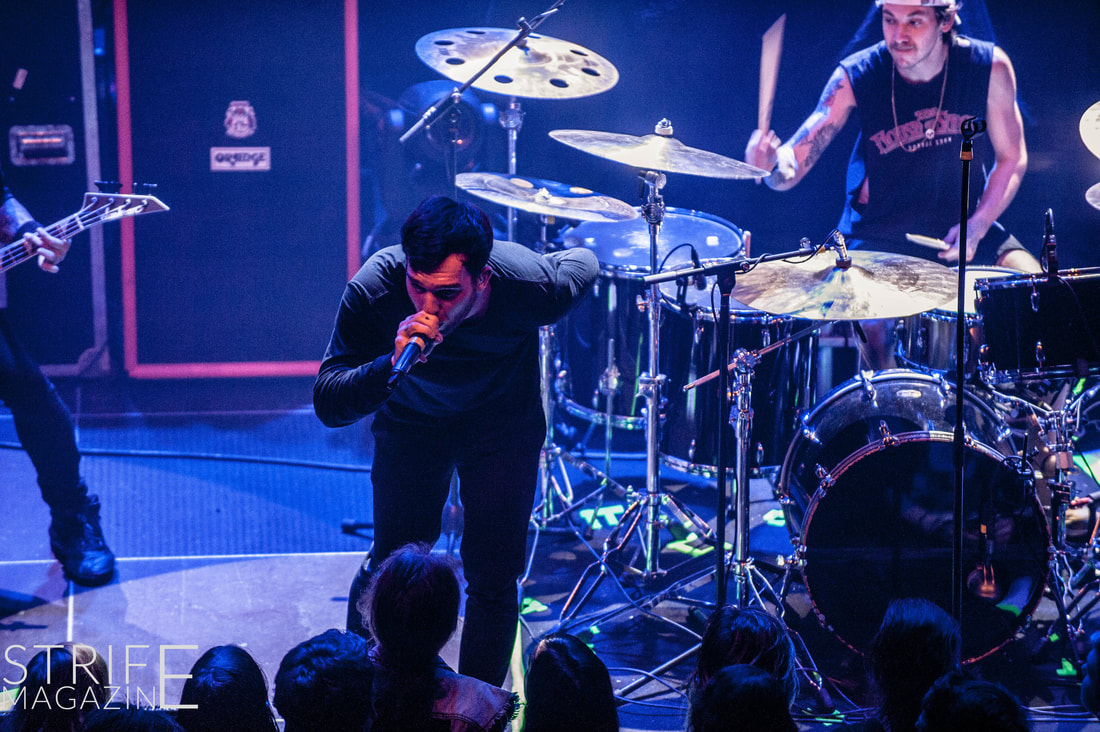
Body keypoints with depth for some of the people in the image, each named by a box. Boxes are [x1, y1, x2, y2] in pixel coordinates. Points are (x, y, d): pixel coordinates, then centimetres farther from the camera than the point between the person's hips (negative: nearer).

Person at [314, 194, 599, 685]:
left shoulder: (531, 286, -35)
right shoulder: (373, 289, -35)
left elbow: (583, 261, -10)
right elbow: (327, 405, -34)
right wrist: (392, 365, -51)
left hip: (503, 419, 0)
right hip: (412, 420, 0)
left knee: (494, 579, -4)